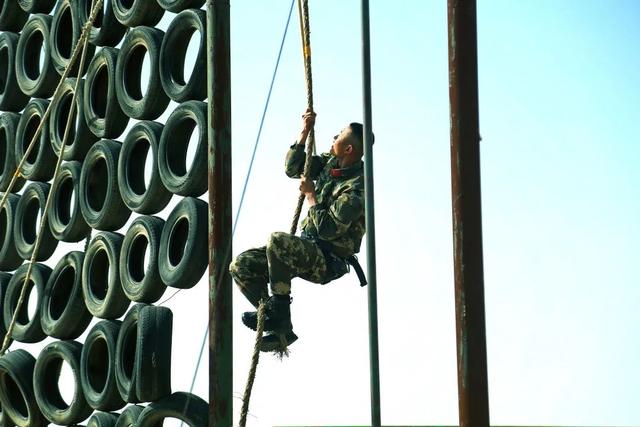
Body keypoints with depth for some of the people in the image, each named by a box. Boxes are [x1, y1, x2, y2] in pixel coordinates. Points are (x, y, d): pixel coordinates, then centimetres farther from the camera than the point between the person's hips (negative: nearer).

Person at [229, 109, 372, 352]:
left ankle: (279, 310, -22)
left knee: (277, 241, -36)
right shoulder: (331, 163, 7)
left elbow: (328, 229, -24)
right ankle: (281, 330, -3)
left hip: (327, 261, -9)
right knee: (241, 266, -4)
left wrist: (310, 194, -12)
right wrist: (304, 133, 7)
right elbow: (293, 169, 18)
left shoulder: (356, 188, -20)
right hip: (307, 247, 9)